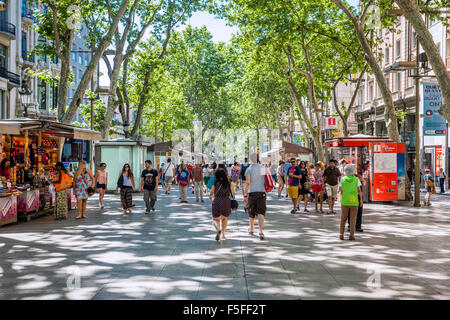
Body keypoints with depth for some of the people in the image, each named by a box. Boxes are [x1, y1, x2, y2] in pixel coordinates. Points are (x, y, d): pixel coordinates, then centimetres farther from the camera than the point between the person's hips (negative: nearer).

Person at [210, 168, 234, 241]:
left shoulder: (215, 183, -2)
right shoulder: (228, 183, 2)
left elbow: (211, 193, 3)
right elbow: (232, 194, 9)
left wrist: (210, 197, 26)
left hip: (217, 202, -2)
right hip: (226, 202, 2)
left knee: (216, 219, 7)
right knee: (224, 218, 24)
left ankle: (218, 230, -25)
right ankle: (223, 234, 13)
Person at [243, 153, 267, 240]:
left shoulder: (249, 169, -5)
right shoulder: (263, 168, 5)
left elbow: (247, 182, -13)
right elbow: (266, 181, 12)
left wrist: (245, 195, -12)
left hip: (252, 192, -1)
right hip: (262, 192, 1)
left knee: (251, 213, 14)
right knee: (261, 212, -5)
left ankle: (251, 230, 31)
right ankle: (261, 231, -20)